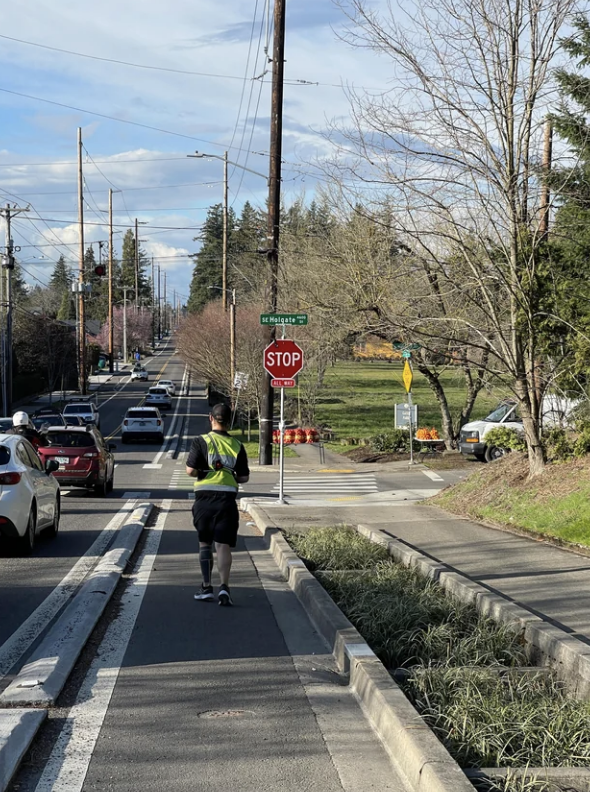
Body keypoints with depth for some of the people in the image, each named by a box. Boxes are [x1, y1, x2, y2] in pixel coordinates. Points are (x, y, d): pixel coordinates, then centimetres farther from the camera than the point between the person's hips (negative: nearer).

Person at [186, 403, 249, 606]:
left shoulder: (201, 441, -3)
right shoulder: (237, 445, 5)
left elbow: (190, 470, -9)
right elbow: (244, 477, 6)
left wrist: (203, 473, 12)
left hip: (204, 498, -1)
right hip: (227, 499, 1)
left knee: (204, 543, 12)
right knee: (223, 545, -1)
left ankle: (207, 587, 14)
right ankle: (224, 586, -16)